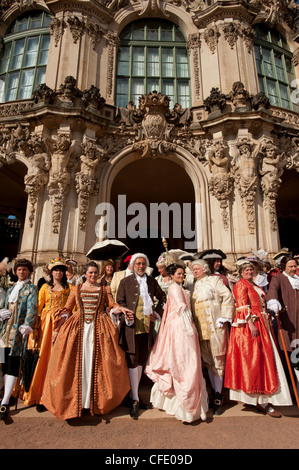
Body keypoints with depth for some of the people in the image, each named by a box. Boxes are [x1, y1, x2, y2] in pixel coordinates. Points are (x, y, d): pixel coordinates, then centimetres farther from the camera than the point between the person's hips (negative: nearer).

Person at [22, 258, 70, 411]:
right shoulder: (45, 287, 11)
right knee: (43, 357, -1)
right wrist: (35, 327, -4)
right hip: (46, 323, 0)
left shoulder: (69, 288, 10)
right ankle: (41, 395, 10)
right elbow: (39, 306, 5)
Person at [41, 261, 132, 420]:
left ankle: (96, 400, 15)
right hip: (77, 328, 1)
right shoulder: (76, 289, 13)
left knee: (95, 363, 0)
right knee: (77, 362, -1)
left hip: (99, 328, 0)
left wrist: (120, 309, -17)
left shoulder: (104, 289, 12)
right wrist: (58, 327, 3)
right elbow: (67, 309, 11)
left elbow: (112, 306, 5)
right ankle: (77, 401, 13)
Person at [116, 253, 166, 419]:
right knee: (133, 361, 1)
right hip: (131, 326, -3)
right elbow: (120, 302, 1)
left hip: (147, 326, 3)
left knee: (141, 361, 14)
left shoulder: (152, 281, 7)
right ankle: (135, 399, 13)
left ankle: (135, 393, 32)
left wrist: (157, 313, 5)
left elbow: (163, 297, 17)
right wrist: (125, 315, -15)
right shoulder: (125, 282, 1)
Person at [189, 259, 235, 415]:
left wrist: (224, 318, -11)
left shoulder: (215, 280, 2)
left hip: (215, 326, -5)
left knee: (217, 361, -1)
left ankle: (218, 397, 8)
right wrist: (192, 324, 10)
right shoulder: (193, 287, 17)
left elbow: (228, 297, -5)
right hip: (200, 329, 5)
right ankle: (214, 392, 22)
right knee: (207, 361, 9)